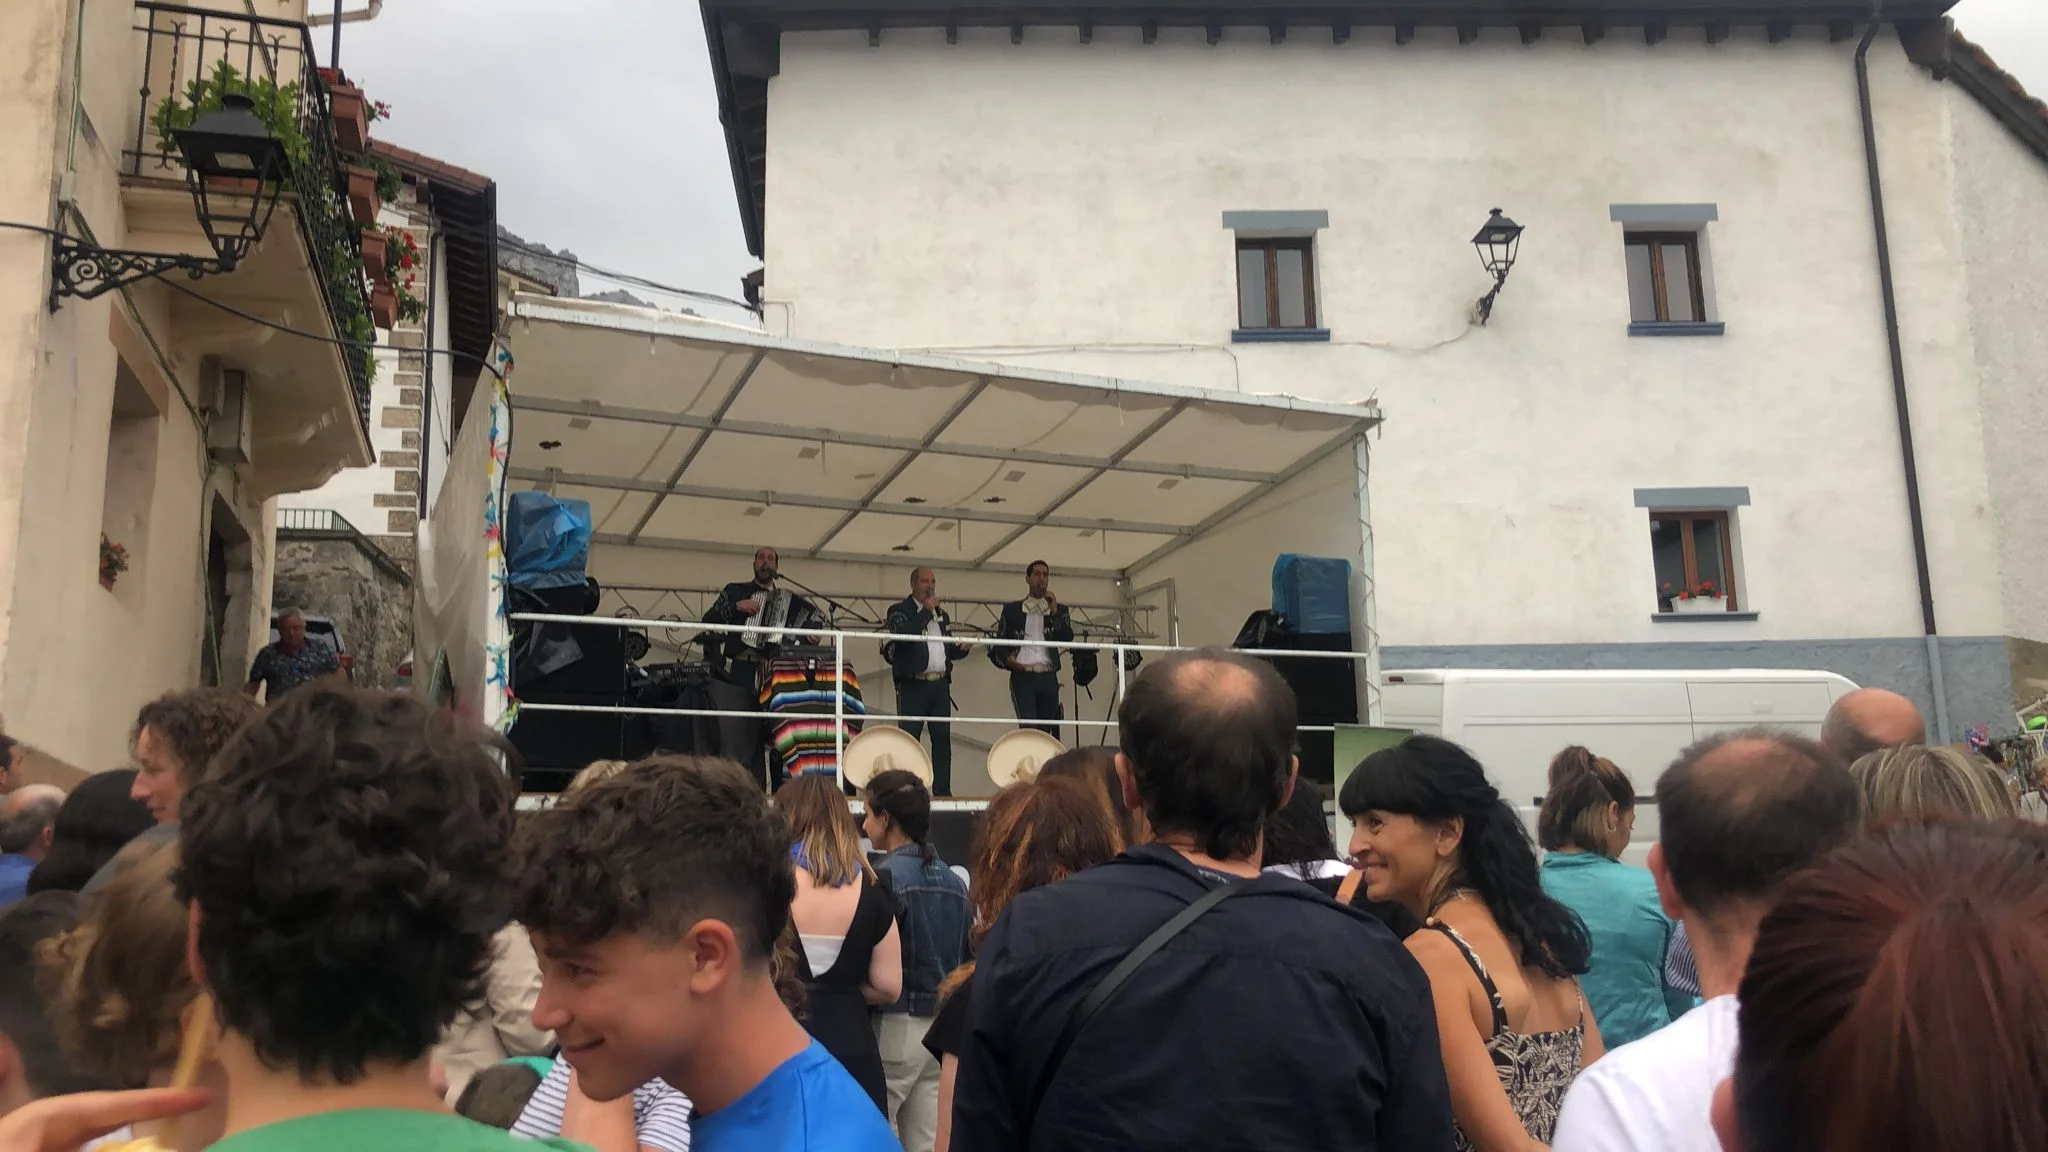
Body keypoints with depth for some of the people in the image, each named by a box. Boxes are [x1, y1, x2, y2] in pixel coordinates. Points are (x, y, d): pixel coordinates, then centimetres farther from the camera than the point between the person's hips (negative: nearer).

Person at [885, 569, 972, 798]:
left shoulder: (942, 614, 21)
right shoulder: (899, 610, 2)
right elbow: (903, 635, -18)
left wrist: (961, 649, 3)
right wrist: (926, 611, -15)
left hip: (940, 684, 6)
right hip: (913, 685, -6)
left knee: (942, 738, 4)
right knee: (909, 737, -5)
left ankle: (942, 791, 8)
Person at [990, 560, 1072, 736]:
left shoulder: (1059, 609, 15)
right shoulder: (1012, 609, 11)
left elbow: (1067, 638, 1)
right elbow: (999, 643, 9)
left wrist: (1054, 612, -8)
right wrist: (1007, 659, -11)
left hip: (1048, 677, 2)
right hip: (1022, 676, -2)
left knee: (1046, 729, 2)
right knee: (1028, 726, -17)